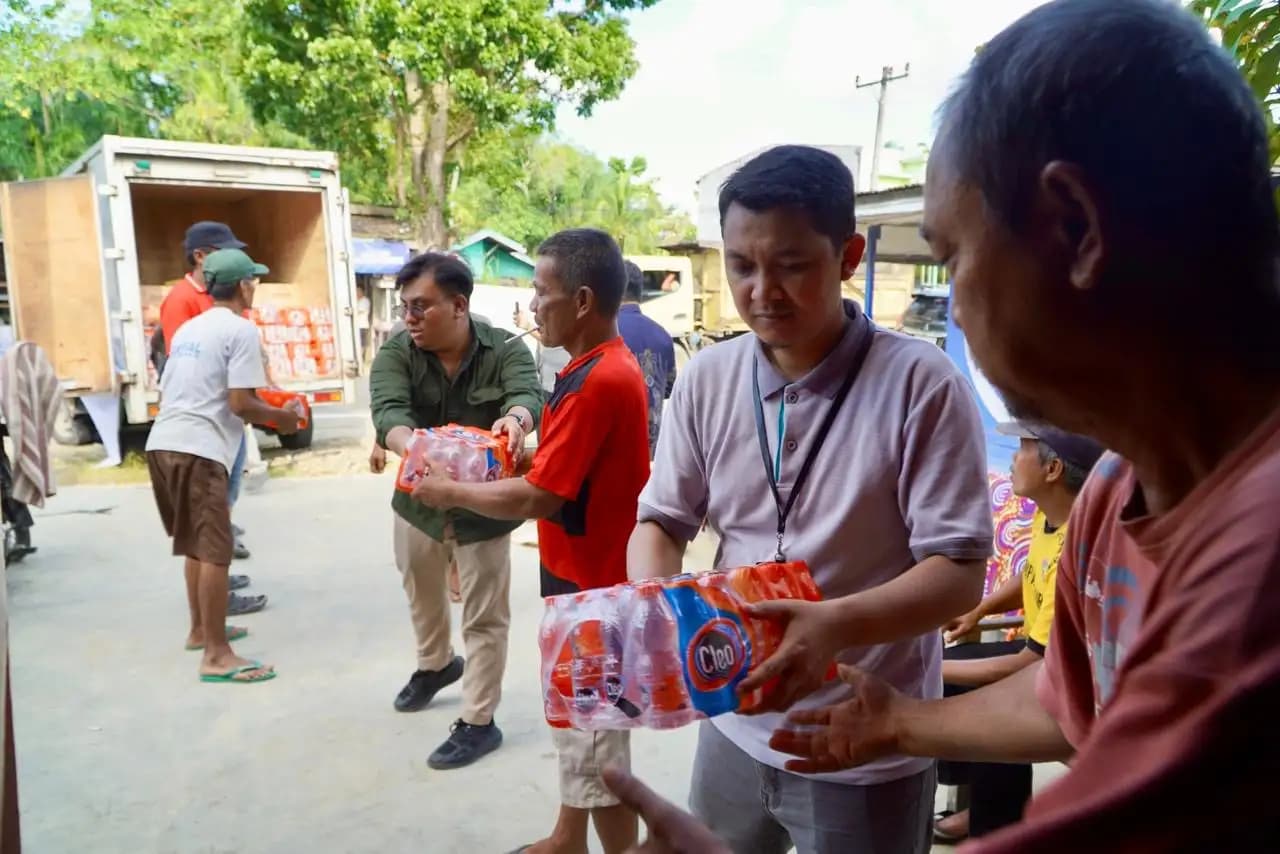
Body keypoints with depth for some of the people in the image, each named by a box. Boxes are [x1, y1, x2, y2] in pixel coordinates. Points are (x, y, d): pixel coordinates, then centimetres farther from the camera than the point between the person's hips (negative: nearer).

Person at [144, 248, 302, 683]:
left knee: (197, 545, 22)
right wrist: (281, 416, 4)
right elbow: (240, 404, -13)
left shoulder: (188, 328, 21)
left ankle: (201, 630, 35)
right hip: (199, 450, -9)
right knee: (214, 550, -5)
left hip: (163, 443, 9)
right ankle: (217, 656, -1)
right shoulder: (241, 329, -6)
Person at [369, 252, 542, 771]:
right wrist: (409, 445, -51)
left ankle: (479, 722, 20)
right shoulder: (396, 353, -12)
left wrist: (515, 419, -59)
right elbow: (388, 409, -29)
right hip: (419, 500, 4)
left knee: (485, 619, 5)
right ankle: (435, 665, 54)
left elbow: (527, 395, -34)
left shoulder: (504, 351, -16)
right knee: (422, 596, 25)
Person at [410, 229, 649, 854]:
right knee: (576, 726, 24)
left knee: (596, 748, 6)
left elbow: (536, 498, -24)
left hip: (592, 589, -10)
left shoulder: (597, 380, -25)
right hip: (584, 578, 10)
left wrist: (452, 493, -11)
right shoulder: (606, 367, 7)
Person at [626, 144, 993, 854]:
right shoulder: (705, 380, -2)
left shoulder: (922, 385, -16)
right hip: (735, 726, 4)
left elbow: (960, 571, -16)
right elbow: (662, 521, 5)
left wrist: (836, 624, -32)